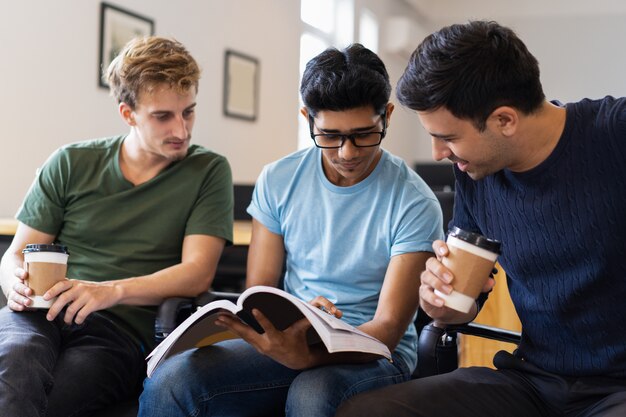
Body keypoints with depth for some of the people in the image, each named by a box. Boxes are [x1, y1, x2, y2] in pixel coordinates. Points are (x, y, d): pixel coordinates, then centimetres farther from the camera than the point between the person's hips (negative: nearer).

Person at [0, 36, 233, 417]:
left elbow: (197, 273, -3)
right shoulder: (71, 164, 13)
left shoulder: (209, 172, 8)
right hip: (42, 314, 2)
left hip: (122, 330, -2)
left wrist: (111, 291, -20)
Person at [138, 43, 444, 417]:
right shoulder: (278, 181, 2)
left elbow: (388, 327, -13)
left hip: (373, 353, -3)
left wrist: (307, 356, -32)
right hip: (290, 338, 3)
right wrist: (292, 322, -20)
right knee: (171, 381, -24)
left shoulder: (414, 203, -9)